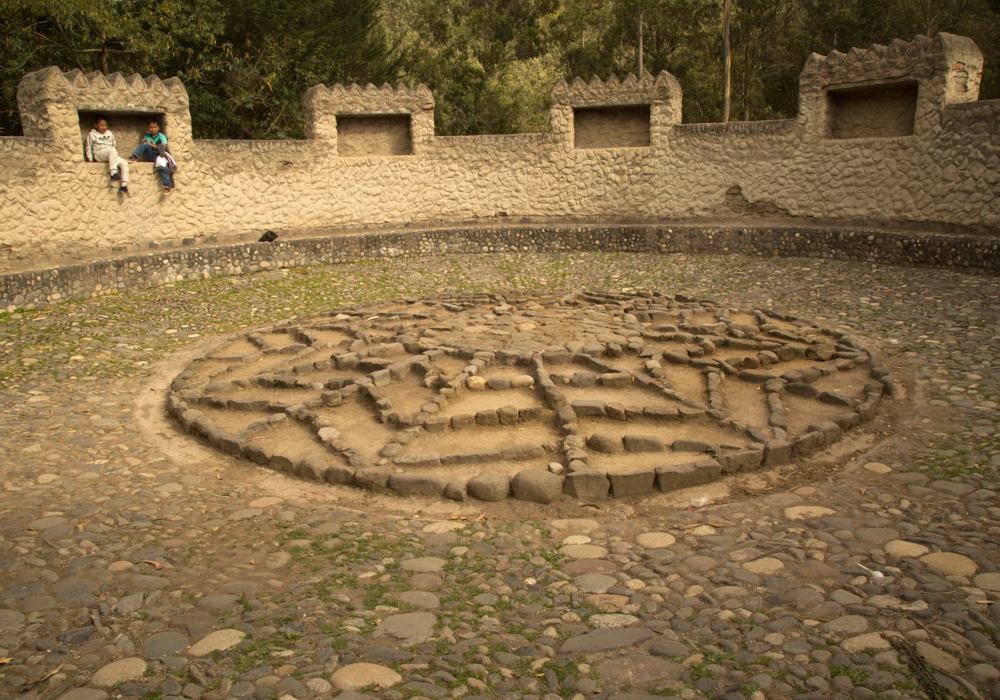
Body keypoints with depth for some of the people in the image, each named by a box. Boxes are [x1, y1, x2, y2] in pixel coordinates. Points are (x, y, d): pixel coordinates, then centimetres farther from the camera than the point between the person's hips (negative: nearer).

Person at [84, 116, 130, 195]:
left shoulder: (109, 133, 21)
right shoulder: (92, 134, 10)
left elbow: (114, 145, 26)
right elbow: (88, 148, 10)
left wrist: (115, 155, 11)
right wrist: (90, 159, -1)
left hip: (111, 156, 5)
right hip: (98, 155, -5)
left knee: (124, 163, -24)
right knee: (112, 150, -37)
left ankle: (124, 185, -28)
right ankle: (113, 173, -49)